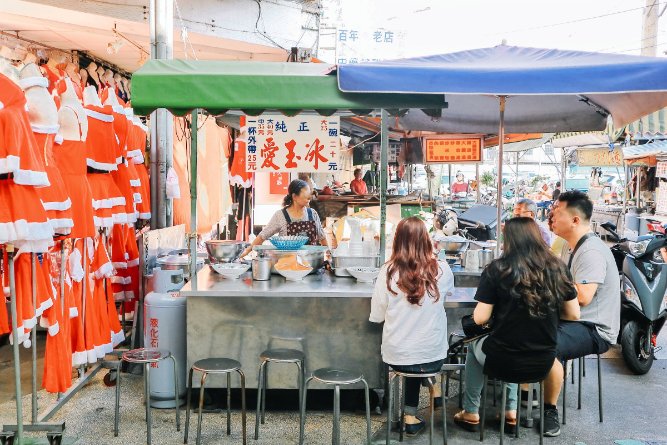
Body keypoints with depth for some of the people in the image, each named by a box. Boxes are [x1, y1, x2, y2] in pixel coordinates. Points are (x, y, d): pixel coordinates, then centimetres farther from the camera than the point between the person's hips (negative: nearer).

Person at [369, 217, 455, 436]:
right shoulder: (441, 270, -11)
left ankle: (411, 417, 34)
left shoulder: (388, 272, -13)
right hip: (432, 356, 0)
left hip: (396, 357, 0)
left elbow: (376, 316, -4)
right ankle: (434, 389, 37)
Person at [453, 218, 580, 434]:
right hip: (543, 364, 3)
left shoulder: (497, 269, -12)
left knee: (474, 345, 31)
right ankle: (511, 412, 31)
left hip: (504, 363, -3)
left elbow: (480, 318, -11)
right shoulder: (557, 268, -4)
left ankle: (471, 413, 36)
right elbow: (573, 314, 3)